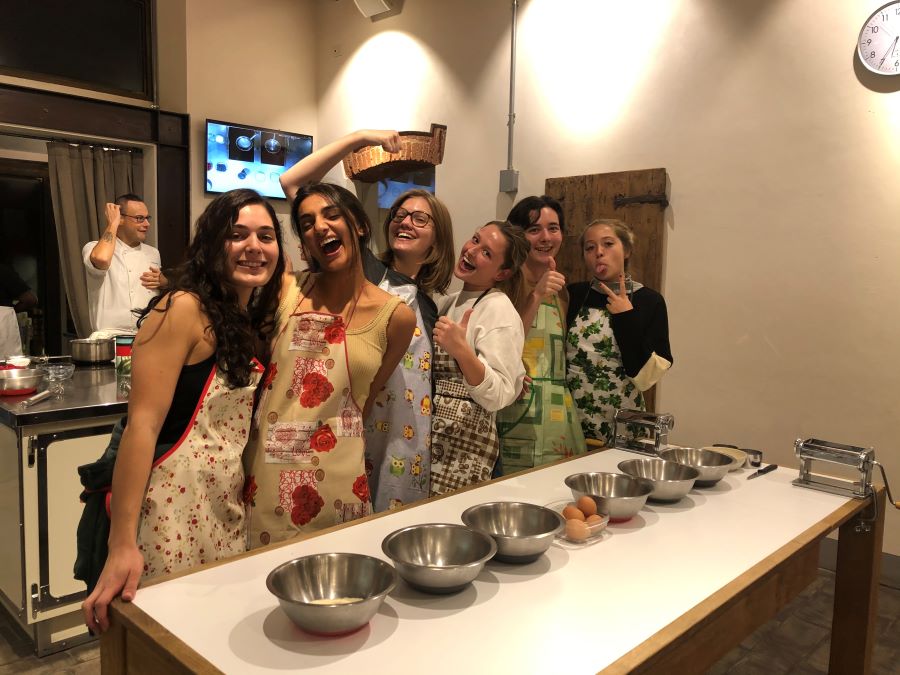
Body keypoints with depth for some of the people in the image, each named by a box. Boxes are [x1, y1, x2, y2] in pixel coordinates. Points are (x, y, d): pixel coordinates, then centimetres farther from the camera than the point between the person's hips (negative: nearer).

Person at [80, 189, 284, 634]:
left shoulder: (258, 320, 9)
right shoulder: (183, 309, -13)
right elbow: (143, 423, -20)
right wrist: (122, 547, -24)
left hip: (228, 512, 7)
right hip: (171, 509, -7)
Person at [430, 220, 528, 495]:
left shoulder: (500, 310, -12)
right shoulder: (450, 302, 11)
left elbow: (499, 396, -20)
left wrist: (462, 352, -34)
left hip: (461, 451, -7)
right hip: (425, 438, 7)